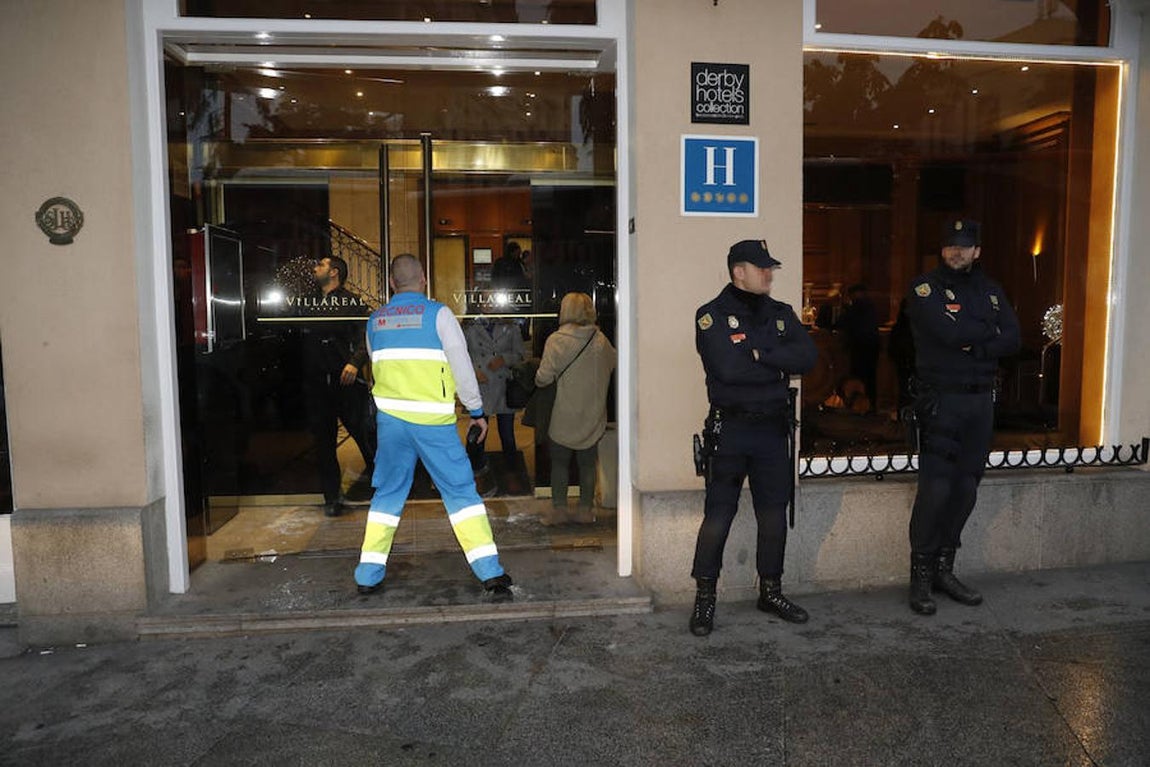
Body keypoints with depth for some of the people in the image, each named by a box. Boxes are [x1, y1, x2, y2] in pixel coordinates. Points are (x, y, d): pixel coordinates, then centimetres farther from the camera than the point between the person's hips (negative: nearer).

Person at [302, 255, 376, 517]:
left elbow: (365, 336, -10)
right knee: (323, 441, 8)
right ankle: (332, 497, 17)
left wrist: (355, 362, -22)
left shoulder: (352, 303, 1)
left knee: (363, 431, -6)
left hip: (345, 380, -5)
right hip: (316, 383, 5)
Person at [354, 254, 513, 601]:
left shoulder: (375, 321, 10)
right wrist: (476, 411, 3)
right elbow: (462, 366, -5)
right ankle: (490, 572, -1)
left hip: (390, 418, 4)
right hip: (434, 419, -4)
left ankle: (368, 575, 18)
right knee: (461, 491, 0)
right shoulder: (438, 314, -4)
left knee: (387, 494, 14)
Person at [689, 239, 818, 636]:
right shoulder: (712, 315, -7)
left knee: (774, 514, 13)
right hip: (730, 429, -5)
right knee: (718, 515, -1)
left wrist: (760, 355, -15)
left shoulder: (781, 313, 10)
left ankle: (771, 591, 29)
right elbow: (728, 368, -22)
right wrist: (778, 367, -10)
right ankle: (704, 597, 13)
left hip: (773, 428, 6)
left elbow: (807, 356, -5)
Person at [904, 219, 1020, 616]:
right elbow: (949, 332, -19)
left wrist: (973, 347, -13)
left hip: (980, 400, 6)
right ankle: (921, 576, 2)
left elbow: (1012, 340, 1)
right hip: (940, 400, -6)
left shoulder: (990, 290, 14)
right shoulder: (925, 287, -3)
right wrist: (988, 332, -3)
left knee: (966, 487, 8)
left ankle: (944, 569, 19)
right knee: (936, 488, -9)